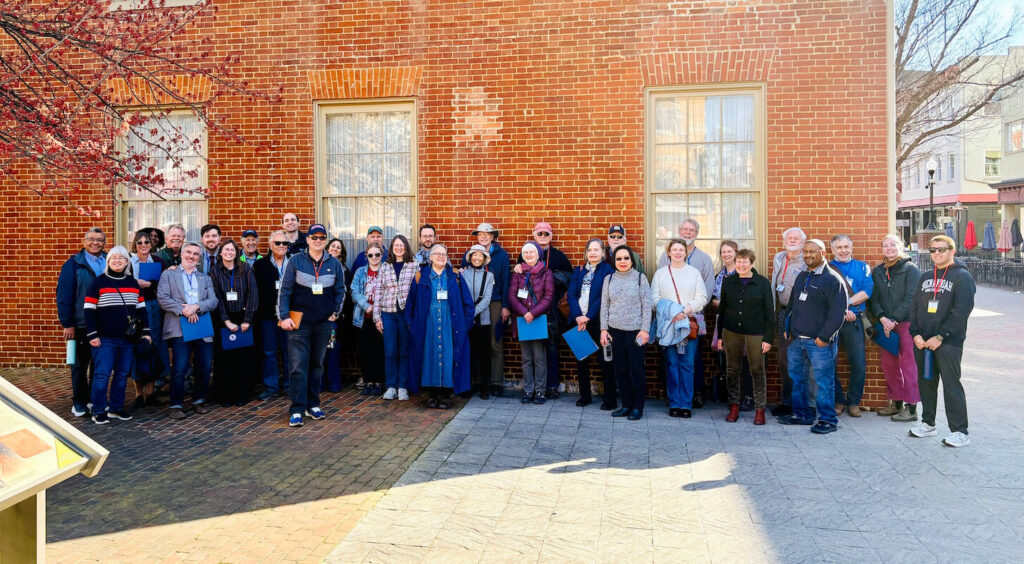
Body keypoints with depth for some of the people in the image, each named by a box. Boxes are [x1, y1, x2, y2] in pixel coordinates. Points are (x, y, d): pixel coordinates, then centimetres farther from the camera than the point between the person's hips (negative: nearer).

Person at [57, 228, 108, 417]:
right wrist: (67, 324, -11)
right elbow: (64, 295, -7)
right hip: (81, 325, -3)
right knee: (80, 365, 8)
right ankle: (79, 403, 20)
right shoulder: (73, 264, -3)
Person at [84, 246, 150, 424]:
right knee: (102, 374, -4)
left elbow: (141, 309, 15)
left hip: (128, 339, 4)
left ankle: (116, 408, 19)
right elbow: (89, 309, -4)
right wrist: (92, 335, -10)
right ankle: (98, 411, 6)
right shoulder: (99, 282, -1)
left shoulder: (133, 283, 13)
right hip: (105, 339, -4)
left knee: (122, 374, 9)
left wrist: (145, 332, 10)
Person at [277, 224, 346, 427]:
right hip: (299, 322, -3)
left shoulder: (334, 264, 6)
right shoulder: (295, 261, 0)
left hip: (324, 323, 3)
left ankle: (312, 405, 22)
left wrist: (335, 312, 5)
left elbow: (340, 291, 15)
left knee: (317, 365, 11)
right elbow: (285, 291, 0)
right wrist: (284, 316, -7)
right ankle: (296, 410, 0)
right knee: (297, 366, -6)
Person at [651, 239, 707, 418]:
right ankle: (674, 403, 8)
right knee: (671, 363, 1)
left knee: (687, 363, -2)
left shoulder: (694, 272, 10)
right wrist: (671, 312, -11)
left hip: (690, 323, 0)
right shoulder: (660, 273, 11)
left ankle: (686, 404, 4)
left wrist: (685, 311, -12)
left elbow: (702, 298, 3)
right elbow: (654, 298, 4)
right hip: (667, 323, 0)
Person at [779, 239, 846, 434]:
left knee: (823, 381, -1)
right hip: (796, 340, 8)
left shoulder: (832, 279, -9)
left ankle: (827, 419, 10)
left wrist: (824, 337, -15)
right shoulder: (801, 277, 15)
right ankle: (801, 414, 26)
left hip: (819, 342, -8)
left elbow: (838, 312, -14)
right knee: (796, 378, 14)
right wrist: (788, 330, 13)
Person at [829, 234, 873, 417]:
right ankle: (837, 401, 15)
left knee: (859, 364, 0)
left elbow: (867, 292, -1)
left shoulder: (862, 267, 13)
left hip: (854, 321, 1)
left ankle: (853, 402, 14)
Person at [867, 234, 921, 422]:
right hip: (885, 324, 5)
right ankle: (896, 403, 21)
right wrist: (882, 318, -8)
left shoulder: (910, 269, -3)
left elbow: (911, 299, -11)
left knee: (908, 364, -4)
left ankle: (911, 407, 1)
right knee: (889, 364, 9)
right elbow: (873, 299, 7)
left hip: (906, 322, -5)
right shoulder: (877, 271, 12)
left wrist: (894, 320, -14)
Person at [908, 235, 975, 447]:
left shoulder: (962, 277, -3)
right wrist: (915, 334, 0)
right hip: (922, 342, 6)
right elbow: (915, 307, 13)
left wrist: (941, 337, -17)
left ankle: (960, 431, 4)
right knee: (926, 383, 13)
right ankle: (928, 423, 25)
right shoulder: (925, 277, 16)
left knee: (951, 385, -4)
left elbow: (961, 311, -12)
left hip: (948, 342, -6)